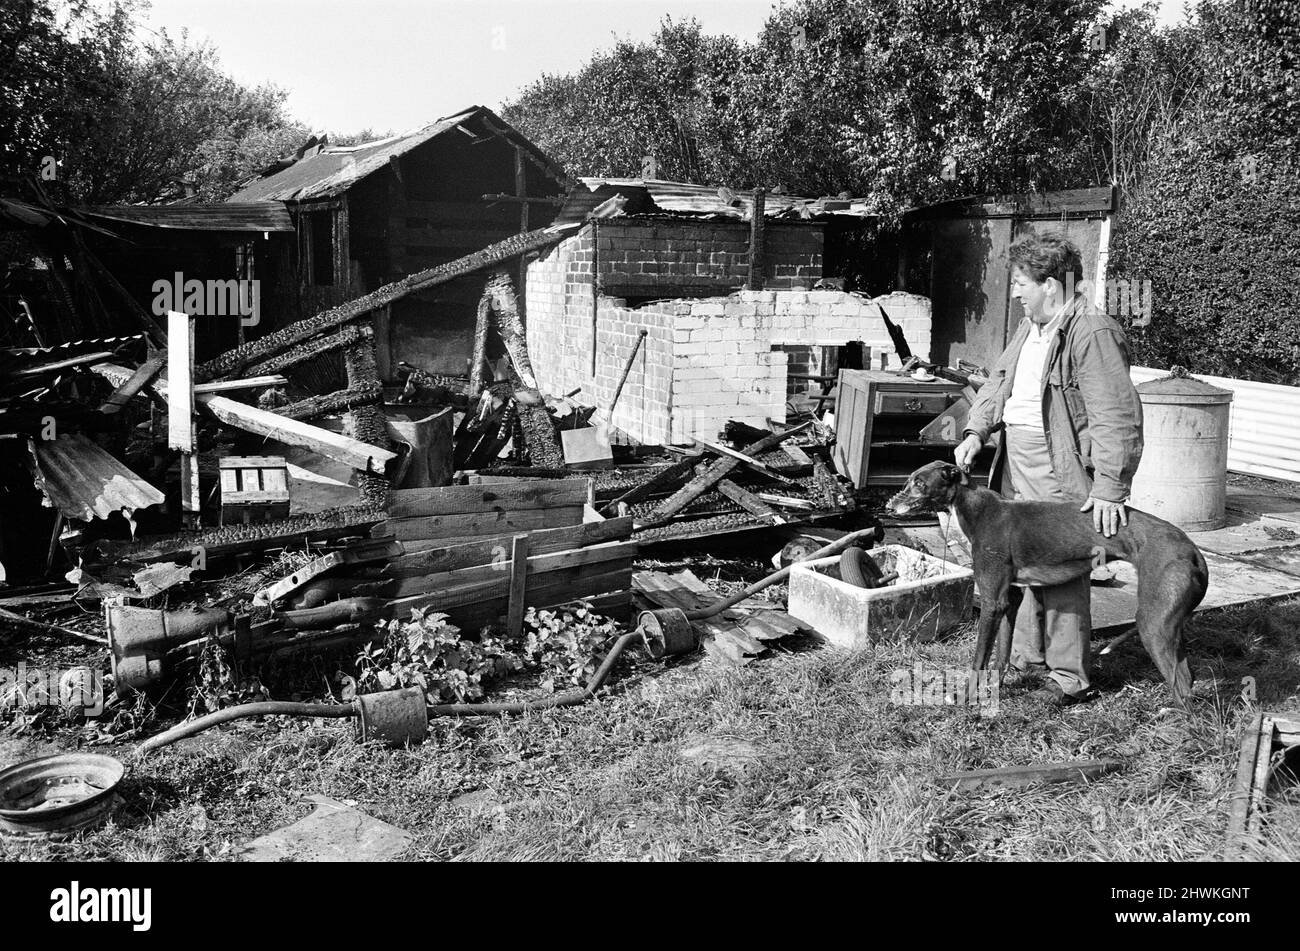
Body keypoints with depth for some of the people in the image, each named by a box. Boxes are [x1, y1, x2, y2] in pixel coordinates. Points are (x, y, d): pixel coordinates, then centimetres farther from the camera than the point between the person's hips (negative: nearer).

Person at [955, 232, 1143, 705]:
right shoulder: (1030, 328, 14)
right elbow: (998, 383, 21)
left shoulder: (1094, 335, -16)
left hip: (1061, 475, -9)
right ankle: (1026, 656, 30)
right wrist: (977, 431, 4)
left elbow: (1115, 418, -20)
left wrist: (1109, 489, -24)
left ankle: (1069, 679, 9)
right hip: (1018, 469, 9)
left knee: (1061, 572, -3)